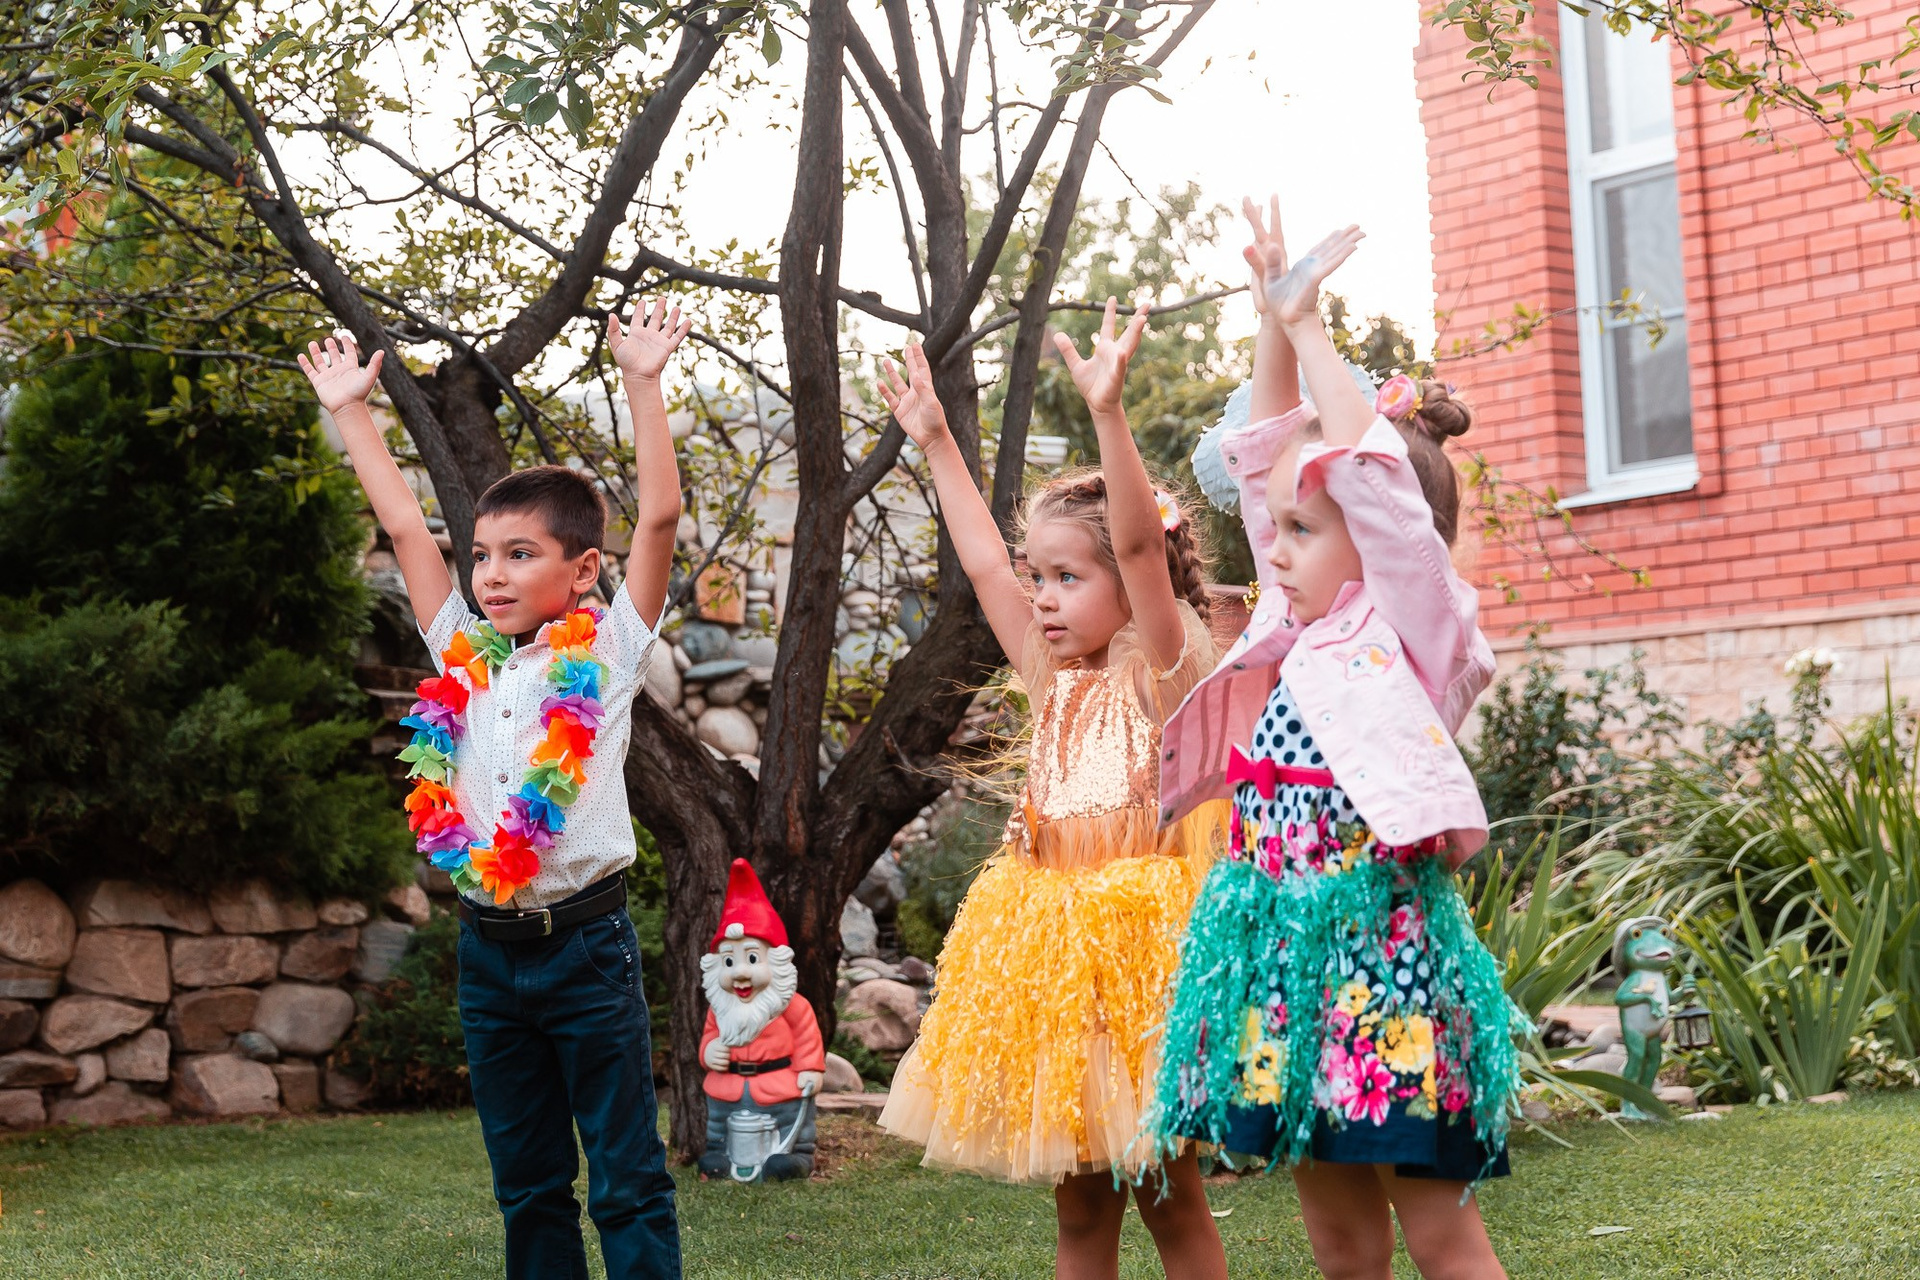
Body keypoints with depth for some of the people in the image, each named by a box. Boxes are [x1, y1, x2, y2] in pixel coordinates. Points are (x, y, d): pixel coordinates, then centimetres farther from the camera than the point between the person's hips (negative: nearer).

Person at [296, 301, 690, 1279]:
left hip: (584, 940, -5)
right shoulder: (462, 660, 9)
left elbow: (658, 515, -8)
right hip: (488, 949, 5)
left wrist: (642, 383, -8)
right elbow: (405, 528, 15)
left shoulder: (605, 653, -2)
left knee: (626, 1181, -2)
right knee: (526, 1185, 12)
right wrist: (350, 411, 20)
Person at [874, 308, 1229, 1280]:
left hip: (1132, 940, -7)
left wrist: (1107, 411, -30)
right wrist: (936, 442, 21)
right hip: (1052, 944, 7)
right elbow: (982, 564, 18)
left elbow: (1140, 543, -20)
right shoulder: (1055, 680, 12)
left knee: (1169, 1195, 2)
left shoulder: (1164, 671, -6)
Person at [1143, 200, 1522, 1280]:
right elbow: (1268, 458, 16)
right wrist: (1273, 324, 10)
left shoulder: (1419, 633, -7)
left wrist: (1310, 332, -10)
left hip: (1380, 946, -7)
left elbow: (1372, 471, -19)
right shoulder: (1302, 634, 12)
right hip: (1284, 954, 7)